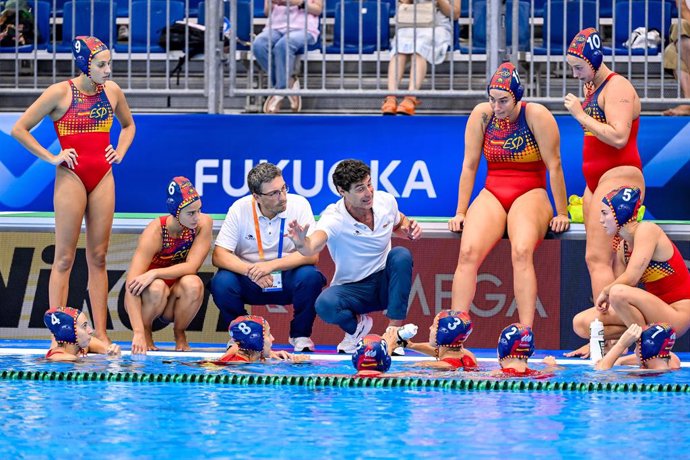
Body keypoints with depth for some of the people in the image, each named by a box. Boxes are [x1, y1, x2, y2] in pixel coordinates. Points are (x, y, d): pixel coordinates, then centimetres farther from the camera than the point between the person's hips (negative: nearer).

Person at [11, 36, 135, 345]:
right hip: (71, 176, -5)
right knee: (64, 258, -3)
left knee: (98, 257, 6)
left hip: (103, 177, 5)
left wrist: (120, 152, 10)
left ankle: (101, 333, 7)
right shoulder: (60, 93, -8)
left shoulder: (112, 91, 7)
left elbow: (128, 125, 27)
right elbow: (19, 129, -5)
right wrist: (51, 158, -8)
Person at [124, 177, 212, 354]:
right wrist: (138, 333, -41)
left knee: (193, 284, -31)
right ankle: (146, 333, -6)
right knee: (157, 287, -36)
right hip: (146, 301, -2)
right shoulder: (155, 233, -25)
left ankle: (180, 334, -4)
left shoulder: (203, 224, -15)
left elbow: (191, 267, -21)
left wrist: (154, 274, -37)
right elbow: (131, 284, -32)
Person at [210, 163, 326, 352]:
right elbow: (219, 256, -14)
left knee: (310, 277, -32)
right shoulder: (240, 209, -11)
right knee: (221, 282, -28)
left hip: (288, 280, 0)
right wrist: (251, 271, -32)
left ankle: (300, 335, -5)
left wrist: (271, 265, -30)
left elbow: (312, 255, -17)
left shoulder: (299, 205, -13)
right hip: (251, 282, 1)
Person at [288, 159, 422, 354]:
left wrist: (409, 229, -9)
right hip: (352, 289, -3)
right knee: (325, 305, -34)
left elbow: (399, 223, 15)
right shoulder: (333, 218, -23)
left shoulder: (386, 201, -9)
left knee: (401, 255, -28)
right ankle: (357, 325, 3)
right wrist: (301, 243, -68)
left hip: (386, 284, 3)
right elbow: (312, 246, -43)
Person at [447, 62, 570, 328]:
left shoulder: (537, 116, -8)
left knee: (522, 252, -33)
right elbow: (469, 165, 6)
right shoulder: (481, 115, 2)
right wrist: (461, 212, 5)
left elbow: (554, 166, -6)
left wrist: (562, 214, -6)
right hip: (492, 195, 3)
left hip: (530, 194, -3)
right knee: (467, 253, -25)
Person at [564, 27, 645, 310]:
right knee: (601, 258, 5)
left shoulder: (617, 87, -10)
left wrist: (581, 115, -17)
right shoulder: (594, 88, 18)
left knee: (596, 258, -17)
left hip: (618, 178, -10)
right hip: (596, 181, 10)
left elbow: (618, 136, -22)